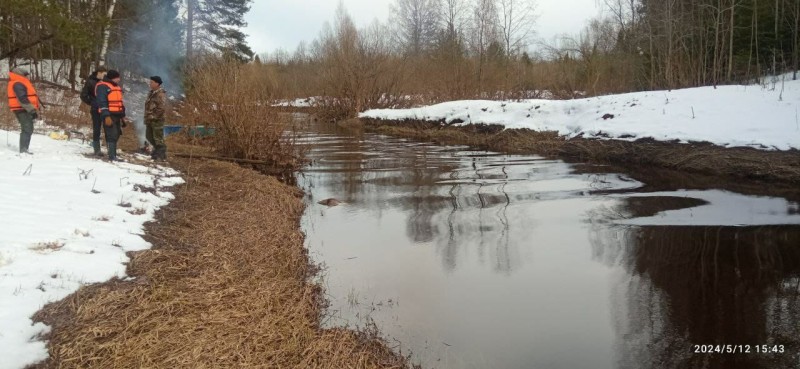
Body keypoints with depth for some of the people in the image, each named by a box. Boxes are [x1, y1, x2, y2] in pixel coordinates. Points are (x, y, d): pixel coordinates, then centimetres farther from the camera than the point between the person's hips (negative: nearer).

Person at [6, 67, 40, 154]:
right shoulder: (18, 84, -14)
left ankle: (24, 149, 24)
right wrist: (32, 109, -26)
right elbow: (22, 98, -24)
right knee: (27, 130, -13)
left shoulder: (19, 83, 21)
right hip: (23, 110, -11)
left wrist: (33, 109, 22)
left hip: (24, 110, 11)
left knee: (28, 130, 17)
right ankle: (23, 150, -16)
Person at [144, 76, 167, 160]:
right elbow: (148, 105, 21)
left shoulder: (161, 94, -15)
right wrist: (147, 117, 14)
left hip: (157, 120, -9)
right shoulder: (152, 93, 14)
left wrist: (153, 116, -19)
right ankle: (157, 148, 34)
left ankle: (162, 155, 6)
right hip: (150, 120, 9)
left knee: (158, 137, -4)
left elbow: (161, 108, -22)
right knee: (149, 136, 17)